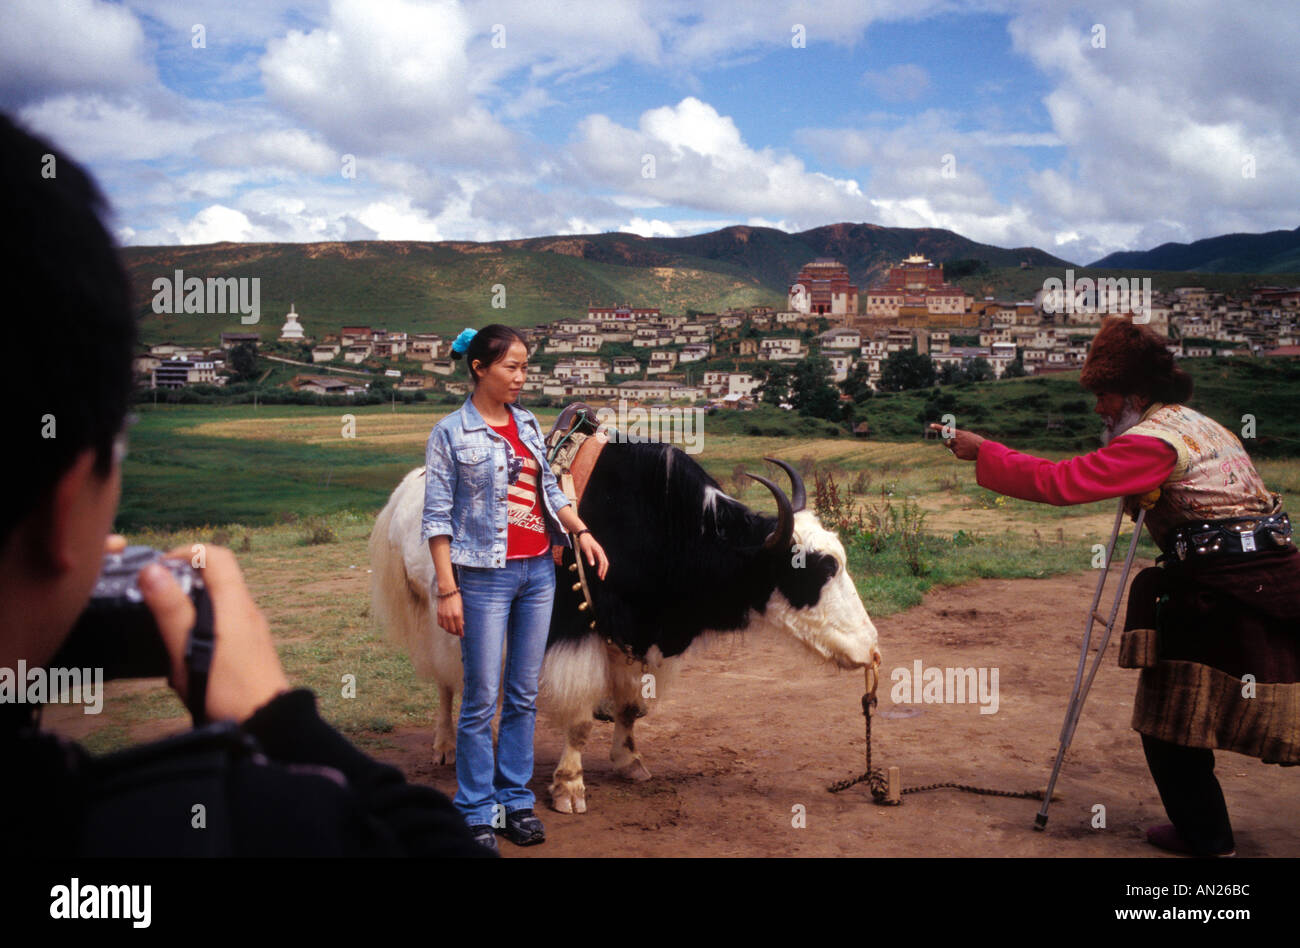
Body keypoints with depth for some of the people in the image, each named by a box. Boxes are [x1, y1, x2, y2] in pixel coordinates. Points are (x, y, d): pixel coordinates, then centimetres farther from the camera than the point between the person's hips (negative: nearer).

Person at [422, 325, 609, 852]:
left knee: (524, 694, 10)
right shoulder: (450, 433, -5)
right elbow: (437, 516, -7)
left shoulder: (528, 425, 11)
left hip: (539, 571, 6)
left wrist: (581, 531, 2)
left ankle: (516, 800, 20)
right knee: (482, 700, 0)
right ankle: (477, 813, 10)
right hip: (485, 576, -5)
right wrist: (447, 590, -13)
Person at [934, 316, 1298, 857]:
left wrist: (983, 453, -13)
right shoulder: (1200, 426, 18)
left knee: (1169, 717, 4)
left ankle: (1206, 839, 14)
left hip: (1228, 591, -9)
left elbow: (1060, 482, -19)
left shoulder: (1155, 439, -12)